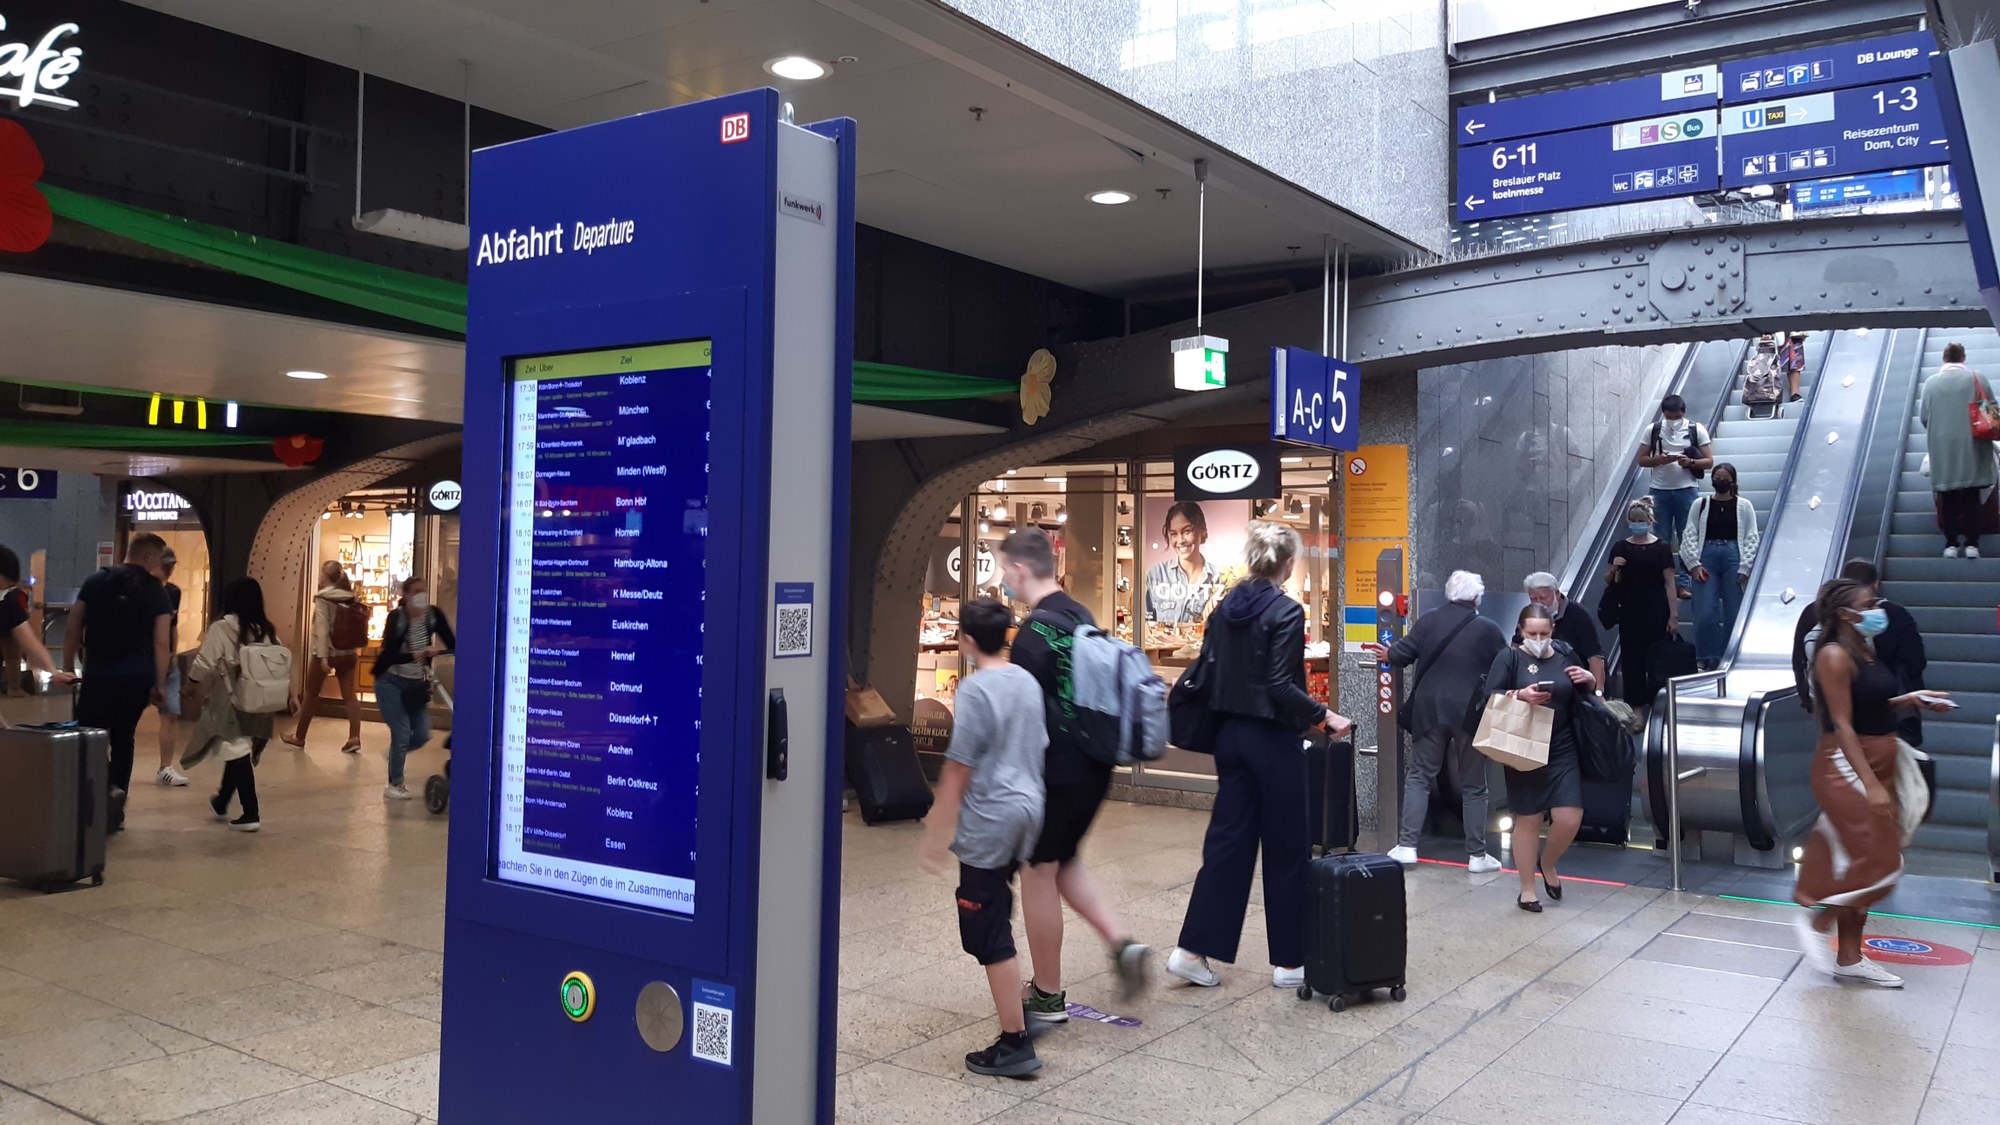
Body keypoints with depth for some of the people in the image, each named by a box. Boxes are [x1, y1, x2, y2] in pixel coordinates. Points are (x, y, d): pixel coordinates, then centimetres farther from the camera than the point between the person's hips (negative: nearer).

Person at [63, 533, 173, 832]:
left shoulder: (95, 581, 4)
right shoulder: (156, 591, 0)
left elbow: (73, 631, 4)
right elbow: (161, 642, -4)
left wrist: (68, 668, 12)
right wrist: (159, 684, 1)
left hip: (99, 673, -1)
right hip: (137, 676, 1)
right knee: (124, 739, 12)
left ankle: (108, 789, -23)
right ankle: (115, 812, 14)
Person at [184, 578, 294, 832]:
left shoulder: (221, 628, -12)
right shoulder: (266, 630, 4)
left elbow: (204, 664, -12)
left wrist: (190, 682, 8)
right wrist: (290, 694, 13)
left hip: (230, 701, -6)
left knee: (238, 754, -3)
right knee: (239, 751, 21)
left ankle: (251, 814, -6)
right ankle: (221, 802, 39)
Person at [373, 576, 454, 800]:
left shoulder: (434, 615, -8)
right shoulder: (396, 617, -19)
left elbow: (452, 645, -10)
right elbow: (389, 654, -28)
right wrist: (416, 656, -44)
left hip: (416, 683, 5)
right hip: (391, 681, -5)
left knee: (422, 735, 2)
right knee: (402, 733, -9)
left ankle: (395, 752, 34)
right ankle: (394, 785, 8)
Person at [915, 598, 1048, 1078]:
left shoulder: (976, 689, -15)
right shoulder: (1028, 683, 8)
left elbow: (958, 769, -15)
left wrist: (936, 834, -8)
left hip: (989, 822, -8)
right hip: (1028, 809, 8)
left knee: (990, 935, 0)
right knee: (997, 919, 23)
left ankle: (1015, 1044, 4)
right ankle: (1016, 1009, 31)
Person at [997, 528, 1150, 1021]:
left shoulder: (1035, 631, -18)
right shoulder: (1081, 617, 9)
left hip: (1054, 771, -9)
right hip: (1093, 767, 9)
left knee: (1038, 872, 5)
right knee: (1063, 862, 23)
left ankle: (1047, 996, 16)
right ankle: (1121, 943, 9)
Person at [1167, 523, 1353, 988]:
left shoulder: (1225, 608, 6)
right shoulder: (1286, 612, -14)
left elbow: (1209, 672, 8)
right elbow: (1281, 686, -20)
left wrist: (1228, 715, 16)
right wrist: (1324, 716, -12)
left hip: (1231, 735, 7)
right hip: (1273, 740, -6)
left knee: (1227, 841, 11)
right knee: (1286, 849, 5)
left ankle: (1193, 949, 8)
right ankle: (1288, 961, 15)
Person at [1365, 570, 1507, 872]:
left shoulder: (1428, 620, -1)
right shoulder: (1489, 630, -5)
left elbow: (1402, 655, 0)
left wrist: (1386, 655, 21)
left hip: (1430, 709, 1)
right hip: (1470, 713, -1)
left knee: (1419, 776, 10)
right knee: (1473, 786, 8)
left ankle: (1406, 845, 4)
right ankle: (1477, 855, 12)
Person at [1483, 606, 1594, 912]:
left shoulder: (1566, 656, 9)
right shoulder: (1509, 658, -3)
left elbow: (1586, 695, 20)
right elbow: (1491, 699, -9)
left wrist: (1590, 679, -2)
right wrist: (1520, 695, -27)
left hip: (1562, 752, 3)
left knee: (1570, 819, -4)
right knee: (1528, 820, 3)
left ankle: (1547, 864, 27)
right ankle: (1527, 889, 17)